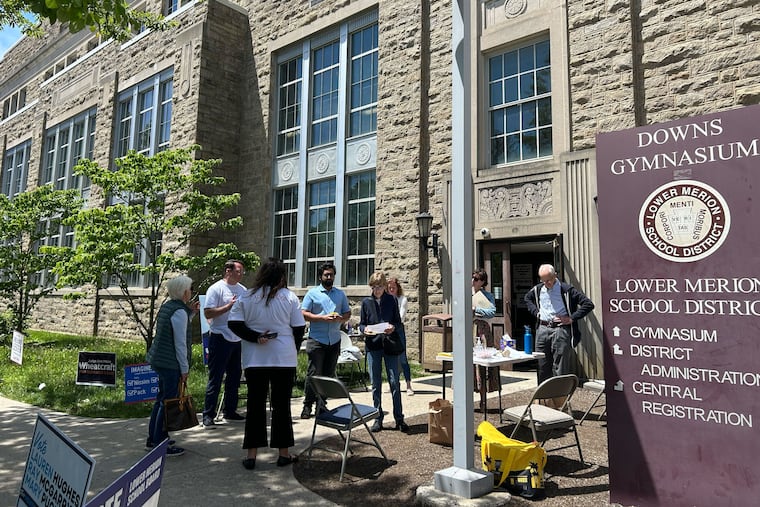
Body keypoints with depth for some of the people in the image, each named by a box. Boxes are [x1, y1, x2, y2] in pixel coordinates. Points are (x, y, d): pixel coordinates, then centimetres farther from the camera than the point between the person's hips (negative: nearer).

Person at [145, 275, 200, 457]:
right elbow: (180, 343, -17)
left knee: (162, 399, 19)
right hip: (171, 363, -10)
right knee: (168, 402, -2)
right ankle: (159, 444, 5)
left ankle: (153, 439, 30)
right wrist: (184, 369, -12)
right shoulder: (179, 311, -17)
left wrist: (191, 312, 17)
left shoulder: (167, 306, 11)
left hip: (159, 360, 10)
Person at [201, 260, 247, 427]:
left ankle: (230, 411, 25)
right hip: (220, 338, -7)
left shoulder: (242, 290, 13)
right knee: (215, 378, -3)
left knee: (234, 377, 13)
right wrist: (228, 306, -20)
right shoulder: (216, 289, -7)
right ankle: (208, 415, 4)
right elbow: (208, 313, -15)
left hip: (238, 339, 7)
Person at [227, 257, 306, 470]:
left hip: (254, 359, 1)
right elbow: (299, 328, -1)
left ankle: (251, 454, 12)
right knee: (282, 405, 8)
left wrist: (255, 337, -7)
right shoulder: (289, 297, -3)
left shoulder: (247, 297, 1)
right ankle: (284, 453, 16)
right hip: (284, 359, -1)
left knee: (255, 404, 9)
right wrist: (293, 351, 13)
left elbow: (233, 324, -6)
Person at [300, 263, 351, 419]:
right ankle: (308, 405, 6)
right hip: (316, 339, -4)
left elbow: (348, 313, 15)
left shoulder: (340, 294, 13)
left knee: (329, 374, 10)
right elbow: (304, 314, -6)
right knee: (313, 373, -4)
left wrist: (340, 318, -8)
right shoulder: (312, 293, 1)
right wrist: (323, 318, -16)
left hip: (334, 340, 4)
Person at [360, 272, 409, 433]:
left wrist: (392, 327, -15)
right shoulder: (366, 302, 5)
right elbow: (361, 324, 9)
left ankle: (399, 418, 9)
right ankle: (378, 418, 17)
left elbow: (398, 321, 6)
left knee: (394, 382, -1)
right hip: (373, 345, 1)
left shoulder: (391, 300, 2)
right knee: (376, 384, 7)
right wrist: (365, 329, -13)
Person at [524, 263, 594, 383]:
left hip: (561, 330, -5)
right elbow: (527, 298, 30)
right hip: (542, 330, 5)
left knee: (560, 369, -2)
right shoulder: (537, 290, 8)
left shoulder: (566, 290, -8)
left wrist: (571, 318, -14)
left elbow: (588, 304, -11)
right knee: (542, 368, 11)